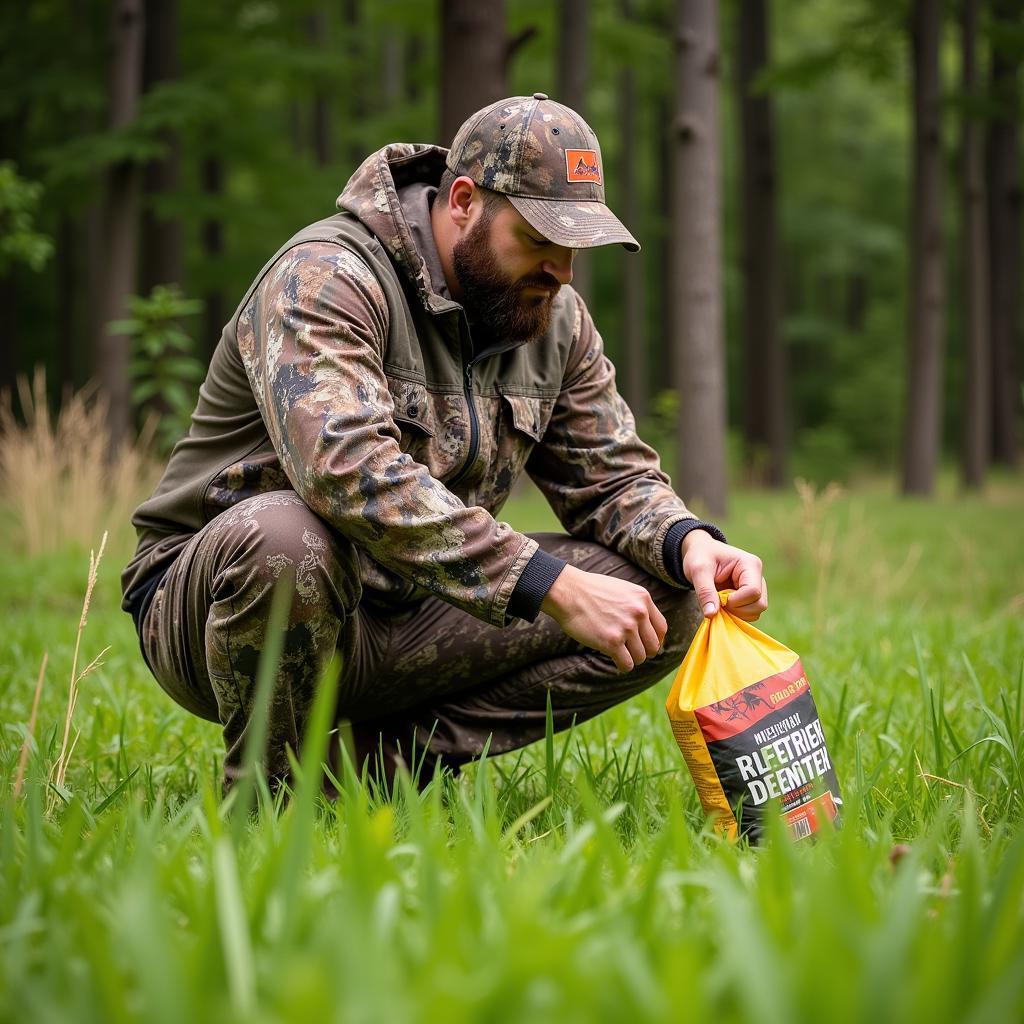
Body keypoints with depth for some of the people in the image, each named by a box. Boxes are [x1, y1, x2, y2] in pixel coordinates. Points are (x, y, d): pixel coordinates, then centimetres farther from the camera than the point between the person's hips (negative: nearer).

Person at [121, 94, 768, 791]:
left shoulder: (557, 319, 5)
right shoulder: (325, 277, -20)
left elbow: (615, 476, 8)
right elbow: (348, 468, -36)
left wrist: (688, 540, -17)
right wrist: (553, 586, -39)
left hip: (402, 621, 6)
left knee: (665, 600, -8)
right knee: (285, 536, -42)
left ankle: (380, 760, -9)